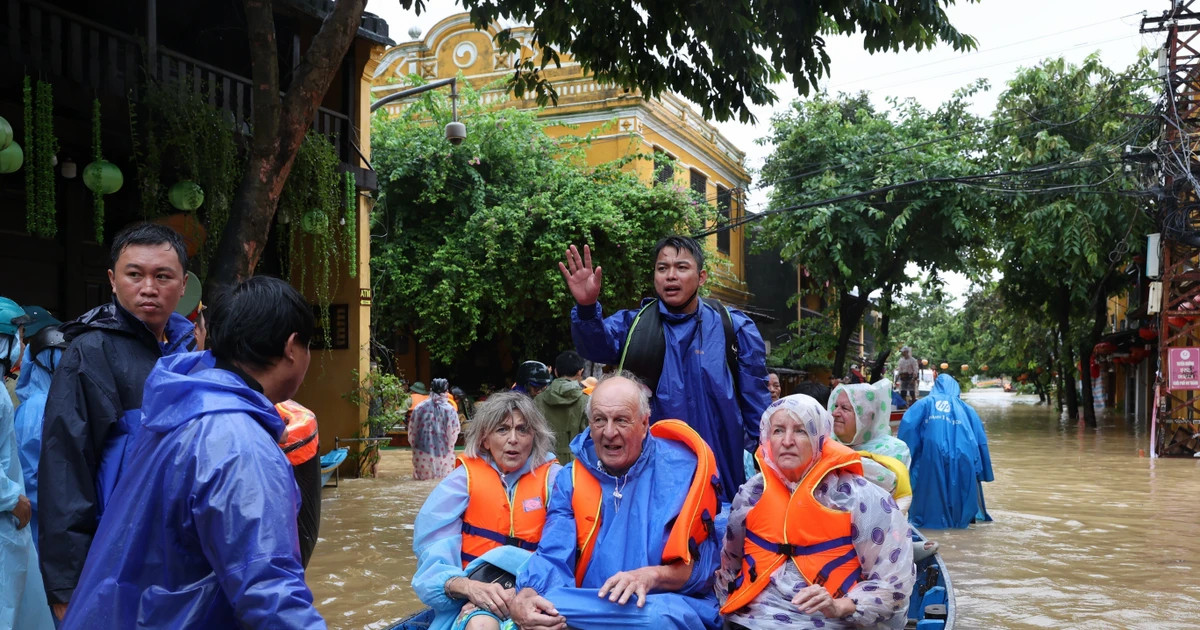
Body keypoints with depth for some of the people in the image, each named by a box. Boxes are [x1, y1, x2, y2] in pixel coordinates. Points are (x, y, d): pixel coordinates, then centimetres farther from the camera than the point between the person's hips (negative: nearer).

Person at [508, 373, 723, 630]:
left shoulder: (681, 471, -4)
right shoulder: (572, 479, 6)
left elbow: (701, 562, -6)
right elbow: (553, 556, -5)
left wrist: (653, 575, -28)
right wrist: (525, 597, -28)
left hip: (667, 603, -1)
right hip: (590, 605, 2)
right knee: (532, 609, -30)